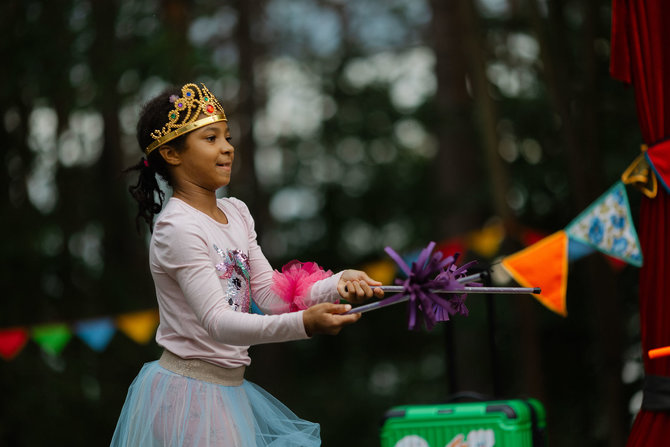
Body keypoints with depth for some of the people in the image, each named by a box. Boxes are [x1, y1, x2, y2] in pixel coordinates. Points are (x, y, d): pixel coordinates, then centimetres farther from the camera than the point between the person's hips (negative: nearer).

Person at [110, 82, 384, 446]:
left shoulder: (235, 213, 9)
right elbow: (217, 321, -26)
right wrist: (303, 323, -37)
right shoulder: (177, 229, -17)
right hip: (189, 388, -8)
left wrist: (337, 285, -13)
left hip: (230, 386, 8)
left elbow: (270, 293, 4)